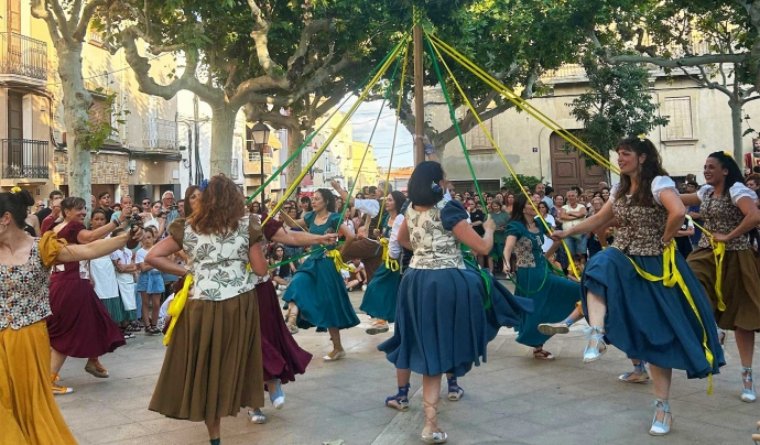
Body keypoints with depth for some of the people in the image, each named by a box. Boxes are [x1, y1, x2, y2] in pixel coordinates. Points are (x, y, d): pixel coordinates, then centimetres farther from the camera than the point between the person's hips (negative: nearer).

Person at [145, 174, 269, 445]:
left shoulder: (188, 228, 6)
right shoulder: (246, 225, 2)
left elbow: (152, 257, 3)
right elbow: (261, 270, 1)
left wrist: (186, 271, 9)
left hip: (202, 306, 1)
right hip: (239, 304, -1)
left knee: (205, 366, 11)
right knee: (235, 362, 17)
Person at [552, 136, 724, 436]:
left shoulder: (659, 183, -14)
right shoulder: (619, 190, 9)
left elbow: (678, 212, -32)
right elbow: (599, 220, 23)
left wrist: (664, 242, -20)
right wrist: (568, 232, 22)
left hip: (655, 267, -6)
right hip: (625, 261, 6)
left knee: (658, 334, 0)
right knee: (600, 267, -33)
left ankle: (663, 407, 10)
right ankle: (596, 335, -41)